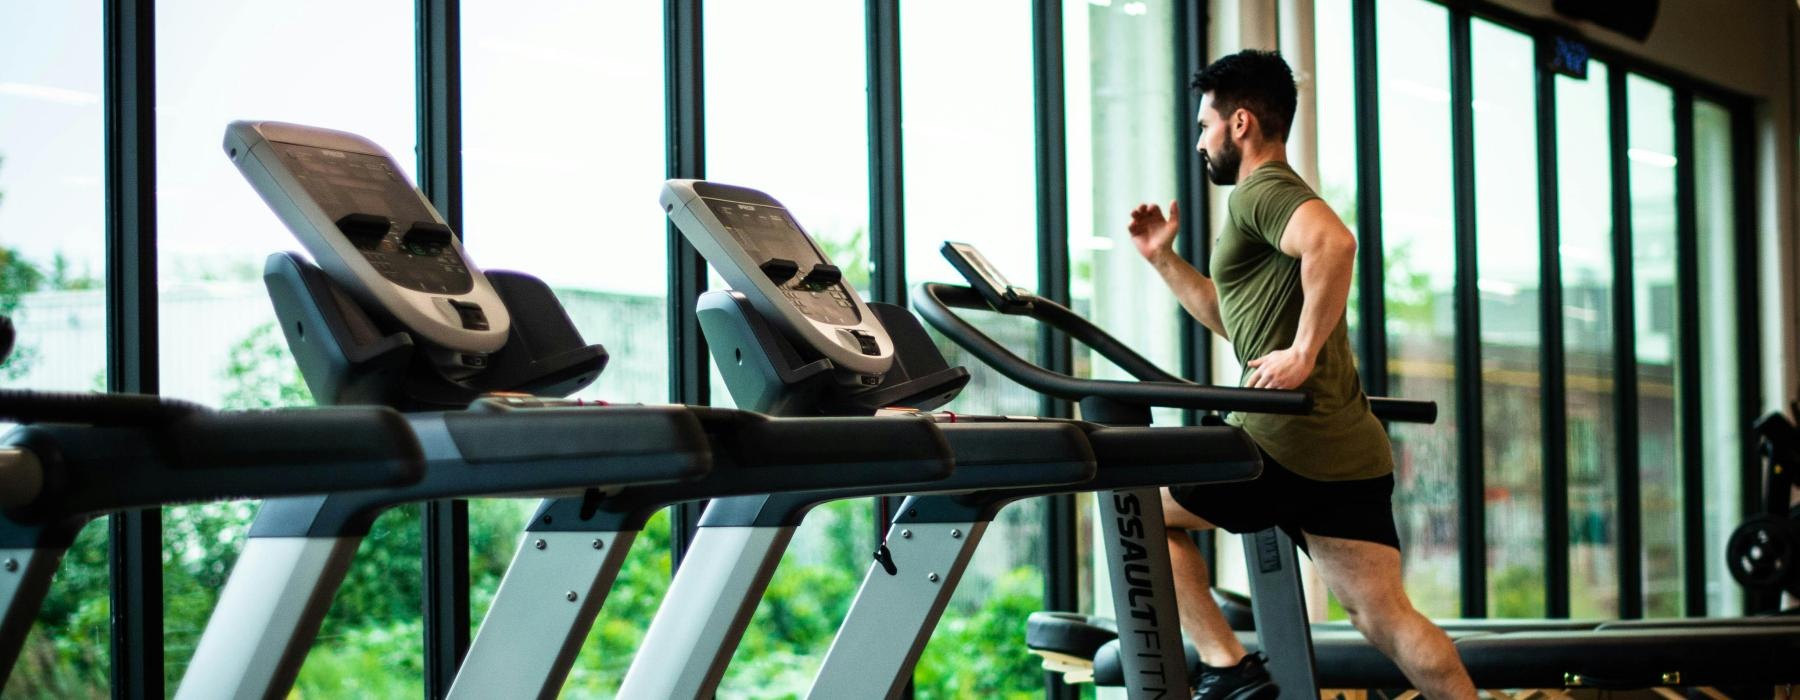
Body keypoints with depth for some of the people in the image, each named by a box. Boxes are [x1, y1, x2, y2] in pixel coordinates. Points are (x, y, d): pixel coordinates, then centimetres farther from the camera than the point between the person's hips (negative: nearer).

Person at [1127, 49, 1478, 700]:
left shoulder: (1261, 191, -6)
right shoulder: (1276, 195, 26)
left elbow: (1333, 242, -29)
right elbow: (1235, 316, 38)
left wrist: (1303, 352, -25)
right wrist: (1162, 258, 33)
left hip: (1288, 443, -9)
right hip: (1352, 451, 9)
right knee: (1385, 617, 2)